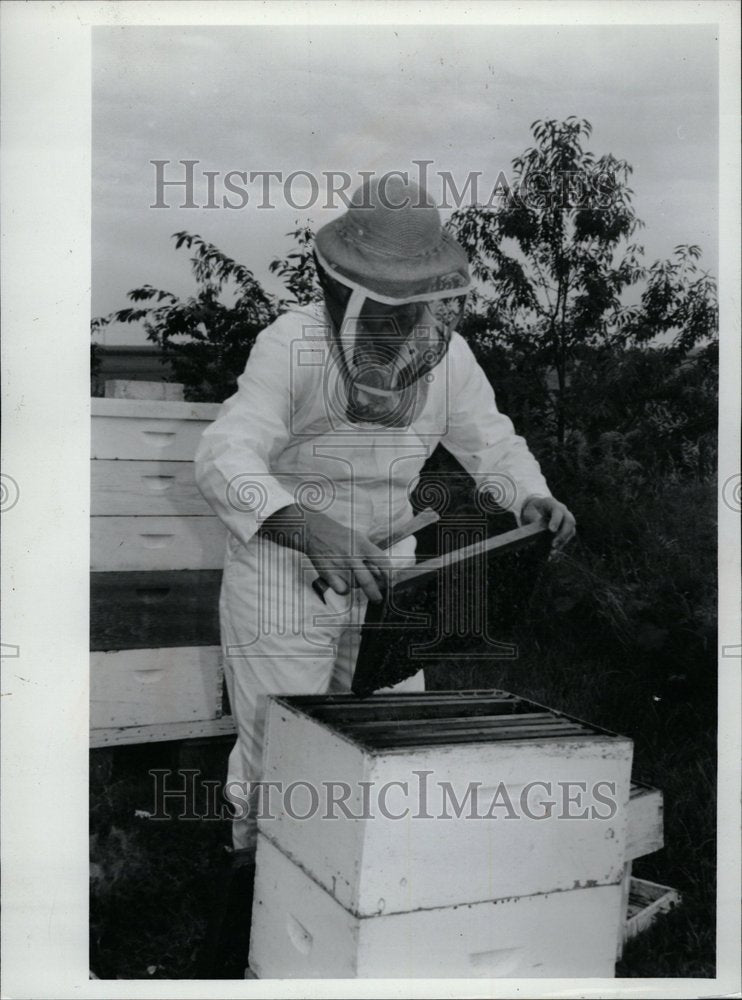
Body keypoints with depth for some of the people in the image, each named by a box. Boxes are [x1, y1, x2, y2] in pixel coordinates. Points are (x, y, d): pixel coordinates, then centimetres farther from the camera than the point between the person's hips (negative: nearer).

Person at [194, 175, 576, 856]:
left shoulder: (446, 353, -7)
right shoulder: (292, 345, -23)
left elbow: (489, 438, 8)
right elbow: (225, 457, -36)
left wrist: (533, 496, -13)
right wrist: (309, 528, -54)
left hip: (384, 566, 5)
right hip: (283, 572, -4)